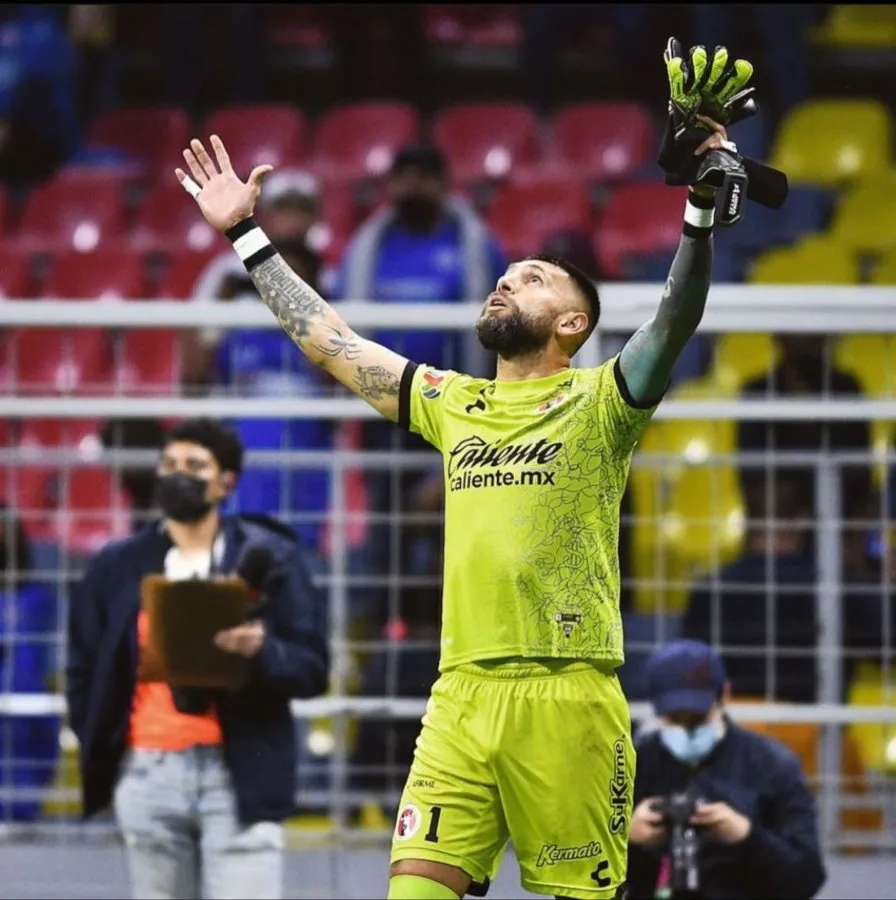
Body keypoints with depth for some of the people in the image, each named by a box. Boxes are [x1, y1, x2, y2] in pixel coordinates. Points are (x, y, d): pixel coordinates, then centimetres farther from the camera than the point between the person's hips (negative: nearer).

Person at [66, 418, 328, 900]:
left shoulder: (271, 557, 3)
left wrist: (262, 651, -21)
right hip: (147, 774, 3)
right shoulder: (117, 566, 10)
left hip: (239, 774, -3)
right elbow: (84, 671, 16)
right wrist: (99, 753, 4)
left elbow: (311, 666, -1)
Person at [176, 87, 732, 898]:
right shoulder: (453, 405, 18)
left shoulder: (598, 403, 3)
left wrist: (701, 207, -27)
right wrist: (244, 234, 26)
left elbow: (676, 319, -13)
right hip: (462, 695, 4)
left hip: (568, 697, -4)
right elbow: (326, 338, 24)